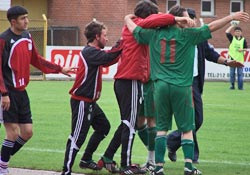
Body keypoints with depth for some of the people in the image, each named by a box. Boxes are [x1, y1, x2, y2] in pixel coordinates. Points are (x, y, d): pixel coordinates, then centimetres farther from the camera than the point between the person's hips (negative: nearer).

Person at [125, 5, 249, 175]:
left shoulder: (155, 34, 7)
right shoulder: (187, 35, -3)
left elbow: (134, 30, 17)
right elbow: (211, 27, -5)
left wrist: (128, 19, 37)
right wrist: (232, 17, -1)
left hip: (161, 86, 3)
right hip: (181, 87, -3)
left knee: (162, 128, 7)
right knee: (187, 128, 5)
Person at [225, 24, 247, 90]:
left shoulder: (243, 40, 5)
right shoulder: (232, 38, 4)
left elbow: (245, 48, 8)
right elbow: (227, 32, -9)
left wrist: (242, 49, -14)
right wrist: (233, 26, -6)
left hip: (240, 59, 0)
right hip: (232, 57, 0)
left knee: (240, 73, -1)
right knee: (232, 73, 3)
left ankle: (240, 86, 2)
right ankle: (232, 85, 11)